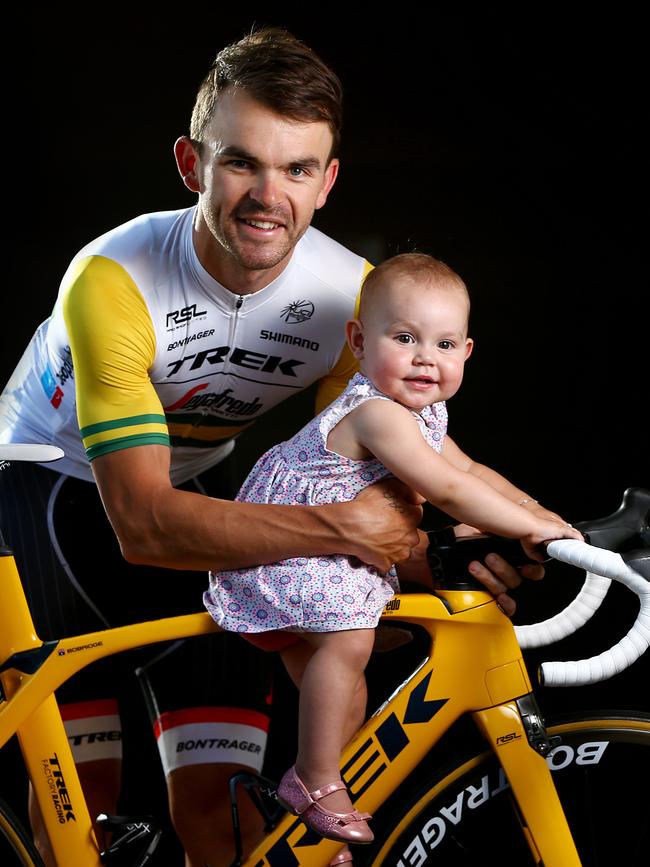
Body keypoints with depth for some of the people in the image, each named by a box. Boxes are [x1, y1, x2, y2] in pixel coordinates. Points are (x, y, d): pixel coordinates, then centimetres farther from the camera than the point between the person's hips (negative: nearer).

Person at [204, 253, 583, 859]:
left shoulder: (423, 411, 3)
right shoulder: (377, 414, -31)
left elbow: (469, 471, 15)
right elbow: (449, 493, -34)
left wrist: (530, 507, 1)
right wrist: (532, 528, -29)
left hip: (333, 553, 10)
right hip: (278, 546, -10)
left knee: (341, 685, 15)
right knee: (348, 639, -30)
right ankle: (316, 783, -19)